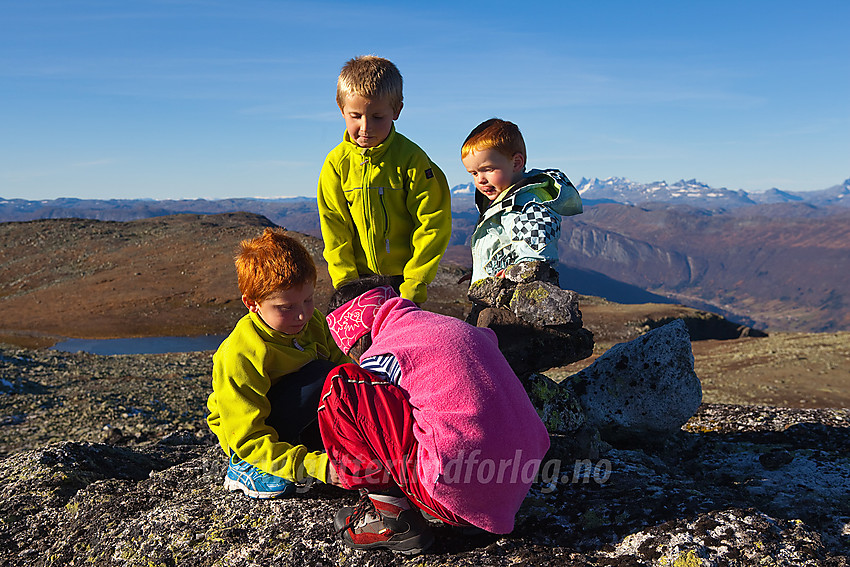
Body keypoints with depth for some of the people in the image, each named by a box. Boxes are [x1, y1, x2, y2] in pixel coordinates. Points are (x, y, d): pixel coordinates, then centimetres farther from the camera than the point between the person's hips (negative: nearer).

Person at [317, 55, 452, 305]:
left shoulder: (411, 158, -10)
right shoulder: (337, 162, -3)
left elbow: (434, 223, -10)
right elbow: (334, 229, 0)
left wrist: (413, 284, -12)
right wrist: (346, 282, -8)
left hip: (404, 277, -2)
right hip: (358, 277, 2)